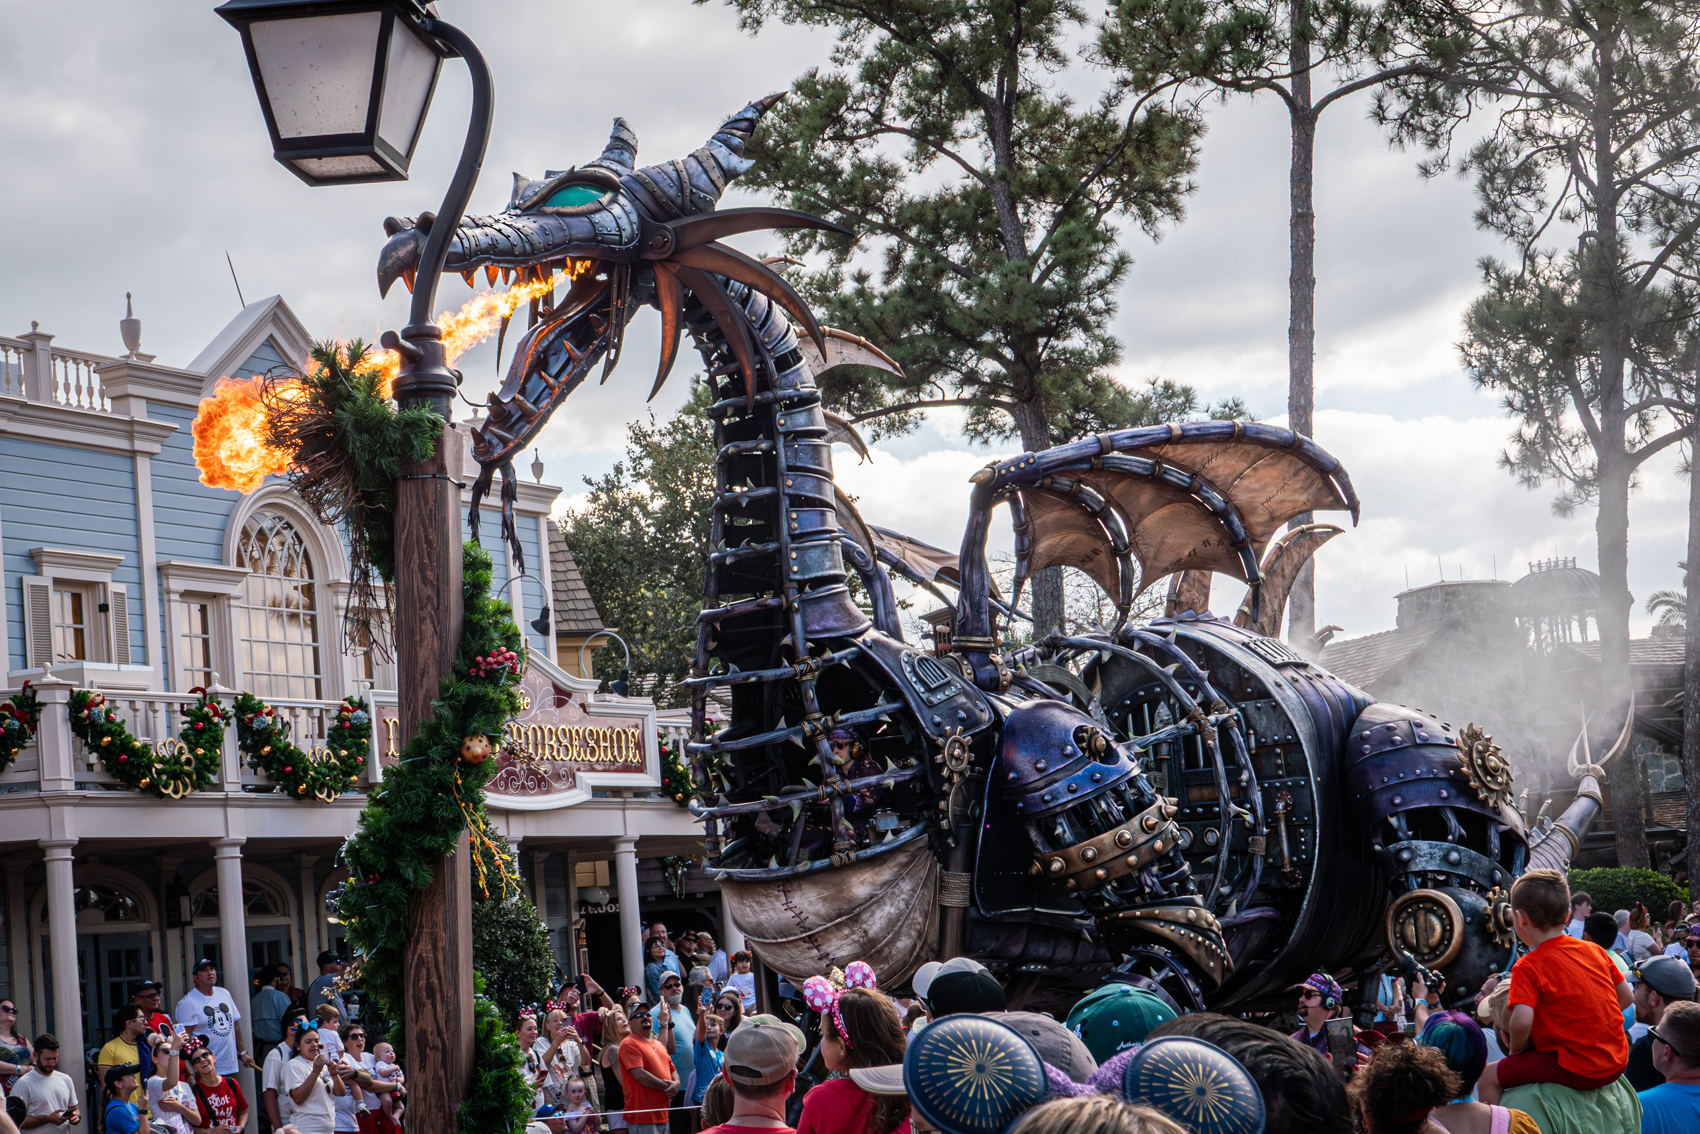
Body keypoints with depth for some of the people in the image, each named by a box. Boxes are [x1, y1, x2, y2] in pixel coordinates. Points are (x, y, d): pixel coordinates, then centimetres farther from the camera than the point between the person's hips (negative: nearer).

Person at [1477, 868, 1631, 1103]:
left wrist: (1516, 1051, -6)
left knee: (1488, 1078, 2)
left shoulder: (1528, 967, -13)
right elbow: (1627, 997, 14)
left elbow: (1522, 1021, -26)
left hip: (1577, 1070, -8)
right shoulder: (1595, 951, 6)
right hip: (1616, 1064, 8)